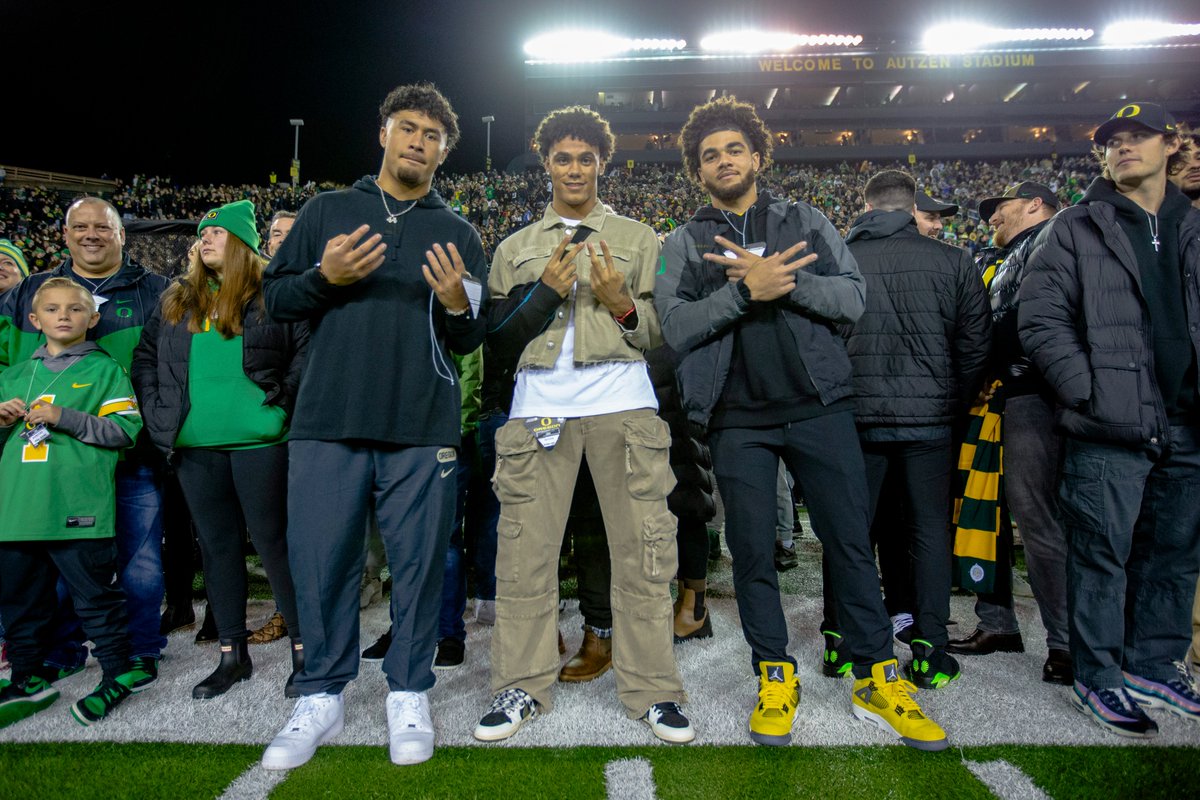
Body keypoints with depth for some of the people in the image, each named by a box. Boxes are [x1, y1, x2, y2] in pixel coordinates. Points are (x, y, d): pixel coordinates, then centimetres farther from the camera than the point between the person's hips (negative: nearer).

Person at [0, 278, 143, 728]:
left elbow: (125, 429, -8)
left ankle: (117, 675, 14)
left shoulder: (104, 370, 2)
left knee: (95, 596, 1)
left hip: (79, 509, -6)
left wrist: (64, 417, -15)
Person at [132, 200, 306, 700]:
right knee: (217, 546, 11)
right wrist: (157, 412, 9)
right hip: (195, 445, 6)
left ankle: (303, 649, 9)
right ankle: (233, 655, 22)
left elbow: (309, 346, -5)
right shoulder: (176, 300, 17)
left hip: (259, 439, -5)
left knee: (273, 542, -3)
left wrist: (282, 397, -11)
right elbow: (145, 356, 20)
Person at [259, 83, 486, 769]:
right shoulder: (327, 211, 14)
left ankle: (409, 695, 21)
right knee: (321, 559, 5)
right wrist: (323, 278, -8)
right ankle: (323, 698, 23)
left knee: (419, 560, 4)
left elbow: (471, 341, 9)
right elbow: (275, 299, 11)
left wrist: (457, 305, -12)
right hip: (328, 423, 1)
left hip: (423, 428, 0)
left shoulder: (458, 233, 13)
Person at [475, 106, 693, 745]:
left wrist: (622, 304, -8)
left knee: (641, 548, -3)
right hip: (539, 405, 1)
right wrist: (544, 292, -2)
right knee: (525, 550, -1)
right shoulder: (516, 249, 20)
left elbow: (661, 332, 11)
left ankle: (652, 689, 9)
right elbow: (497, 338, 12)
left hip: (622, 404, -1)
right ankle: (521, 686, 13)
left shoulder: (637, 238, 16)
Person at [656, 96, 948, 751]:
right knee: (752, 552, 5)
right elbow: (676, 326, -4)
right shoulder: (684, 244, 10)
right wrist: (745, 289, -17)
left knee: (851, 541, 3)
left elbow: (852, 297, -1)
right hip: (738, 417, 0)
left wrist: (781, 279, -15)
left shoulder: (807, 222, 12)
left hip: (819, 406, 1)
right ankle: (775, 676, 22)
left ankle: (877, 681, 18)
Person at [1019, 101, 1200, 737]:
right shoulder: (1077, 228, 1)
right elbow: (1039, 319, -7)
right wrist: (1091, 393, -14)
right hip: (1109, 429, -5)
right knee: (1103, 555, 0)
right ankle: (1098, 678, 15)